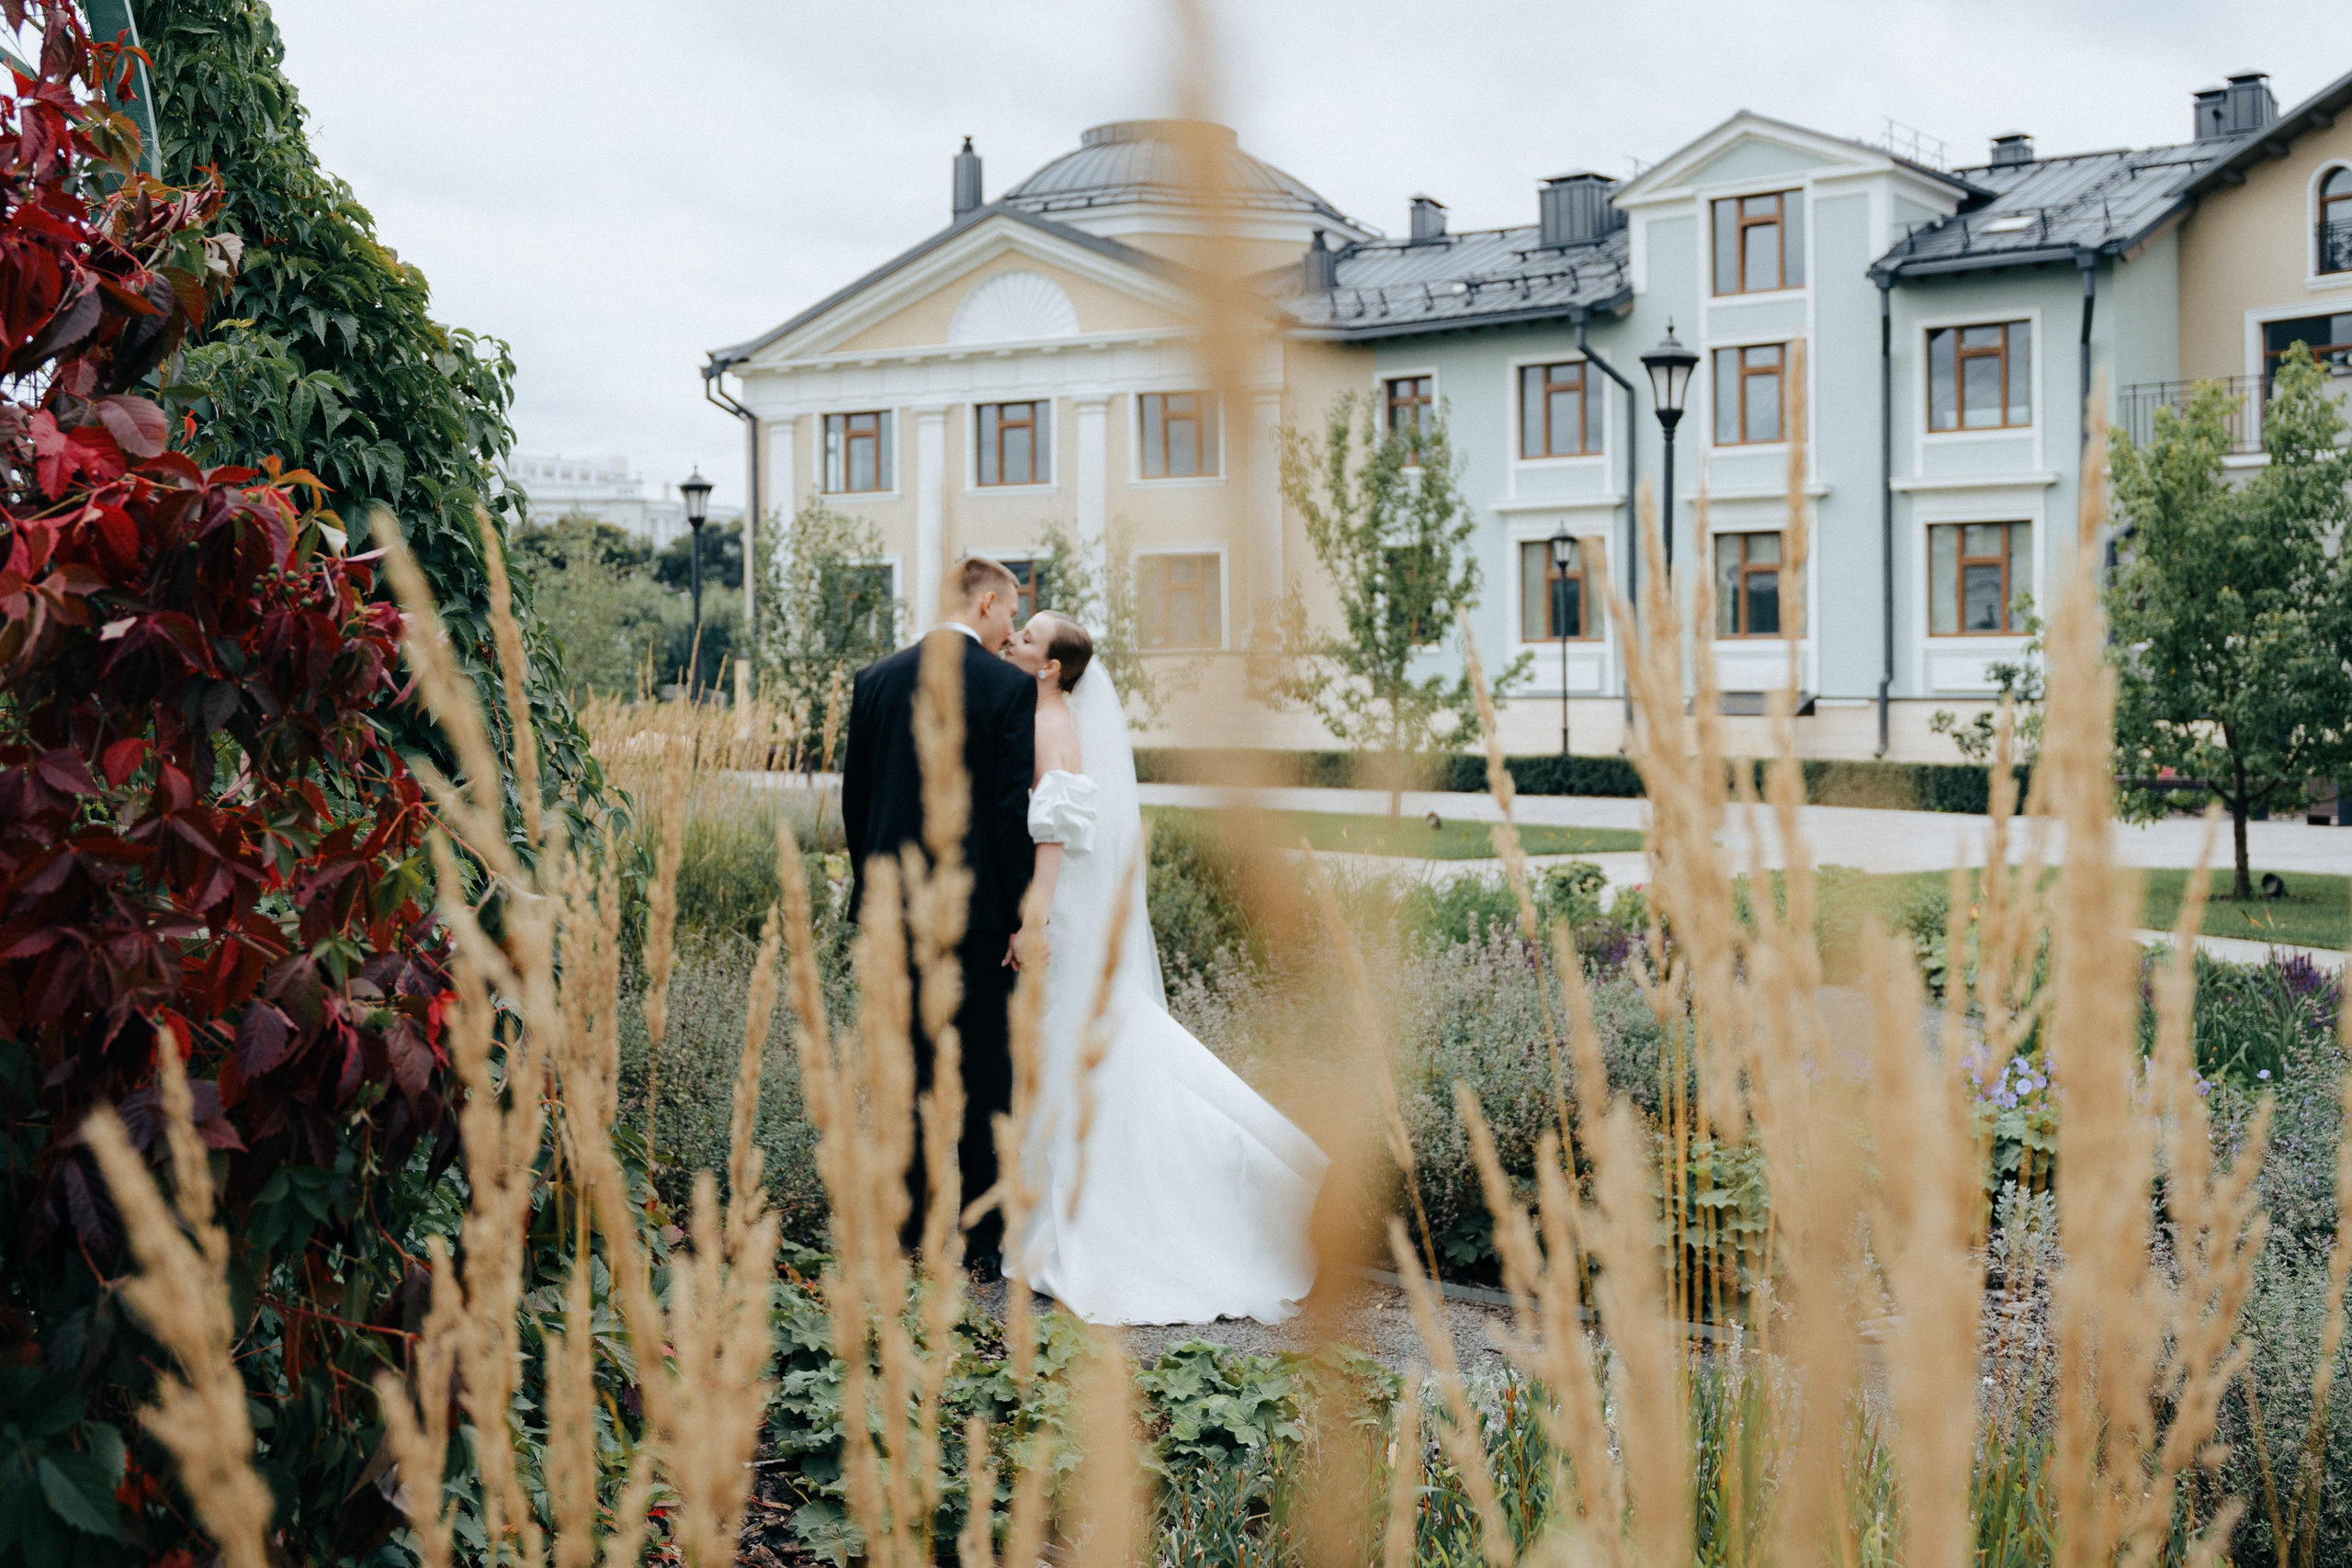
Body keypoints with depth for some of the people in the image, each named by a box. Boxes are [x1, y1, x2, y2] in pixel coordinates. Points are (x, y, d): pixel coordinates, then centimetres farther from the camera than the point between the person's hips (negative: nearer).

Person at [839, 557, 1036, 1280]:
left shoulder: (875, 679, 6)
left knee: (905, 1063, 12)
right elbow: (1013, 808, -12)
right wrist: (1023, 915, -7)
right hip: (978, 906, -4)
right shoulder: (1009, 686, -8)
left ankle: (902, 1221, 17)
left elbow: (854, 796, 9)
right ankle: (985, 1238, 8)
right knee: (985, 1071, 4)